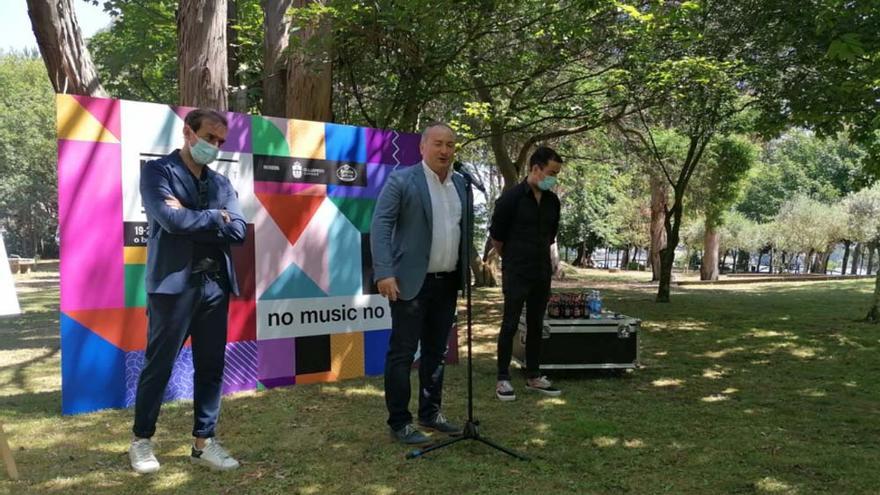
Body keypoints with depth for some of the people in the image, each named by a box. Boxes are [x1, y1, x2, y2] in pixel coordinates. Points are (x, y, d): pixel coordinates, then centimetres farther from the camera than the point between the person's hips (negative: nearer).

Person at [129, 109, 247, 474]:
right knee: (158, 366, 5)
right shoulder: (157, 171, 0)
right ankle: (141, 440, 24)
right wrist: (215, 218, -5)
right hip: (173, 284, -5)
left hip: (215, 285, 5)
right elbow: (171, 219, -17)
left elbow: (238, 231, 1)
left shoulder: (221, 183, 15)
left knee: (211, 366, 9)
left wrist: (191, 219, -8)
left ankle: (203, 443, 22)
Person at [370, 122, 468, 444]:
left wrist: (468, 270, 11)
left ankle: (430, 414, 28)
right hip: (412, 282, -6)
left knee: (436, 352, 15)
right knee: (402, 353, 0)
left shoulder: (460, 183, 11)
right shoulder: (401, 180, -8)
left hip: (448, 282, 6)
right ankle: (399, 422, 11)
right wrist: (384, 273, -21)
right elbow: (380, 225, -13)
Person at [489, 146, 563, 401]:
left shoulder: (552, 201, 6)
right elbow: (496, 235, -4)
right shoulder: (511, 197, -11)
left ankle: (533, 376, 22)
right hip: (516, 273, -6)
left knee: (536, 325, 11)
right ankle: (503, 379, 8)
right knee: (510, 325, -1)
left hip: (542, 272, 6)